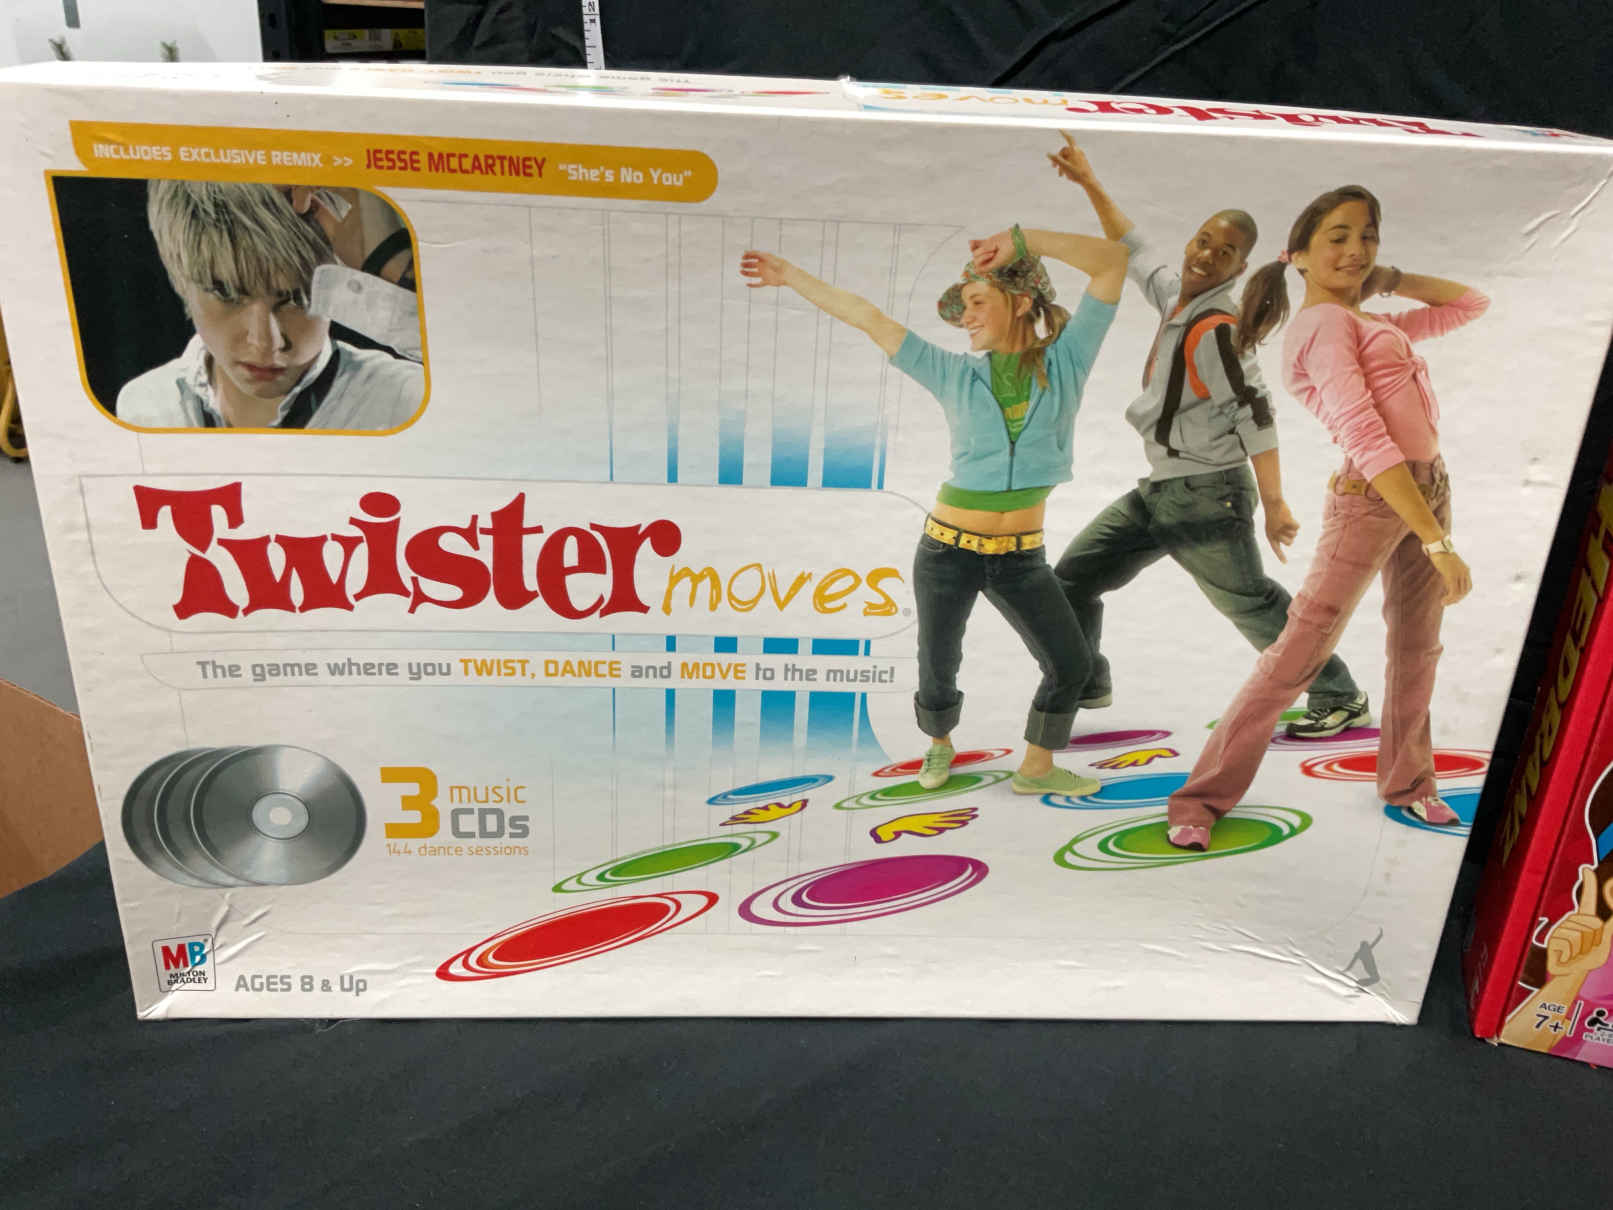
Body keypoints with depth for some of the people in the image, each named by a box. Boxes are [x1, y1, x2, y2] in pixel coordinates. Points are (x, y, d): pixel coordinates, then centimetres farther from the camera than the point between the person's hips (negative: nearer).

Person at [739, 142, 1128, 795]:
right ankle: (939, 744, 44)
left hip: (1021, 557, 1)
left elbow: (1113, 260, -10)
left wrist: (1021, 241, -17)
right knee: (938, 674, 10)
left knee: (1070, 664, 4)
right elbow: (867, 317, 2)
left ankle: (1037, 767, 28)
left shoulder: (1066, 360, -2)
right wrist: (790, 275, 6)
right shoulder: (956, 374, -1)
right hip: (949, 548, 0)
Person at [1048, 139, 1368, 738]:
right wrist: (1090, 184, 27)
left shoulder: (1215, 329, -17)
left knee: (1254, 606, -2)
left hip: (1206, 495, -9)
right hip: (1159, 490, 9)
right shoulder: (1177, 296, 7)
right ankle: (1083, 685, 25)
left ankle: (1341, 699, 16)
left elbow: (1255, 415, -18)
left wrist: (1274, 504, -17)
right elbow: (1134, 253, 24)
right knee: (1072, 577, 9)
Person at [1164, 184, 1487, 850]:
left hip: (1424, 491, 9)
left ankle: (1407, 781, 34)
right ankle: (1203, 797, -1)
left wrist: (1387, 279, 15)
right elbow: (1367, 440, -21)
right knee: (1298, 653, -9)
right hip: (1371, 501, -9)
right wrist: (1437, 540, -24)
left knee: (1417, 646, 16)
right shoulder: (1326, 324, -11)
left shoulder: (1369, 324, 17)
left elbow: (1469, 302, 30)